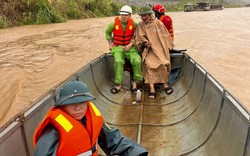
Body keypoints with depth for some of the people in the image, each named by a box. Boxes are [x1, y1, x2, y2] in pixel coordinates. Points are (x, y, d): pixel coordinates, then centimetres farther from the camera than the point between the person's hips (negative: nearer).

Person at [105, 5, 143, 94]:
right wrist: (110, 43, 8)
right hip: (117, 47, -1)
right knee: (118, 61, -31)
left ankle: (135, 81, -5)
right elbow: (107, 32, 16)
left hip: (130, 47, 1)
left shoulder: (134, 24, -4)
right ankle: (118, 85, -18)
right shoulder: (114, 24, -3)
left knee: (137, 60, -26)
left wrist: (130, 44, -10)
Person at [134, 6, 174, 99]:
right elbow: (139, 40, 1)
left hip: (160, 48, 0)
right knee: (149, 64, -27)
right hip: (149, 50, 0)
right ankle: (152, 88, -27)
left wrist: (167, 47, 9)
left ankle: (165, 83, 1)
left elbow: (165, 36, 12)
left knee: (163, 63, -24)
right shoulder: (140, 26, 6)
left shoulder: (158, 23, 5)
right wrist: (145, 43, -18)